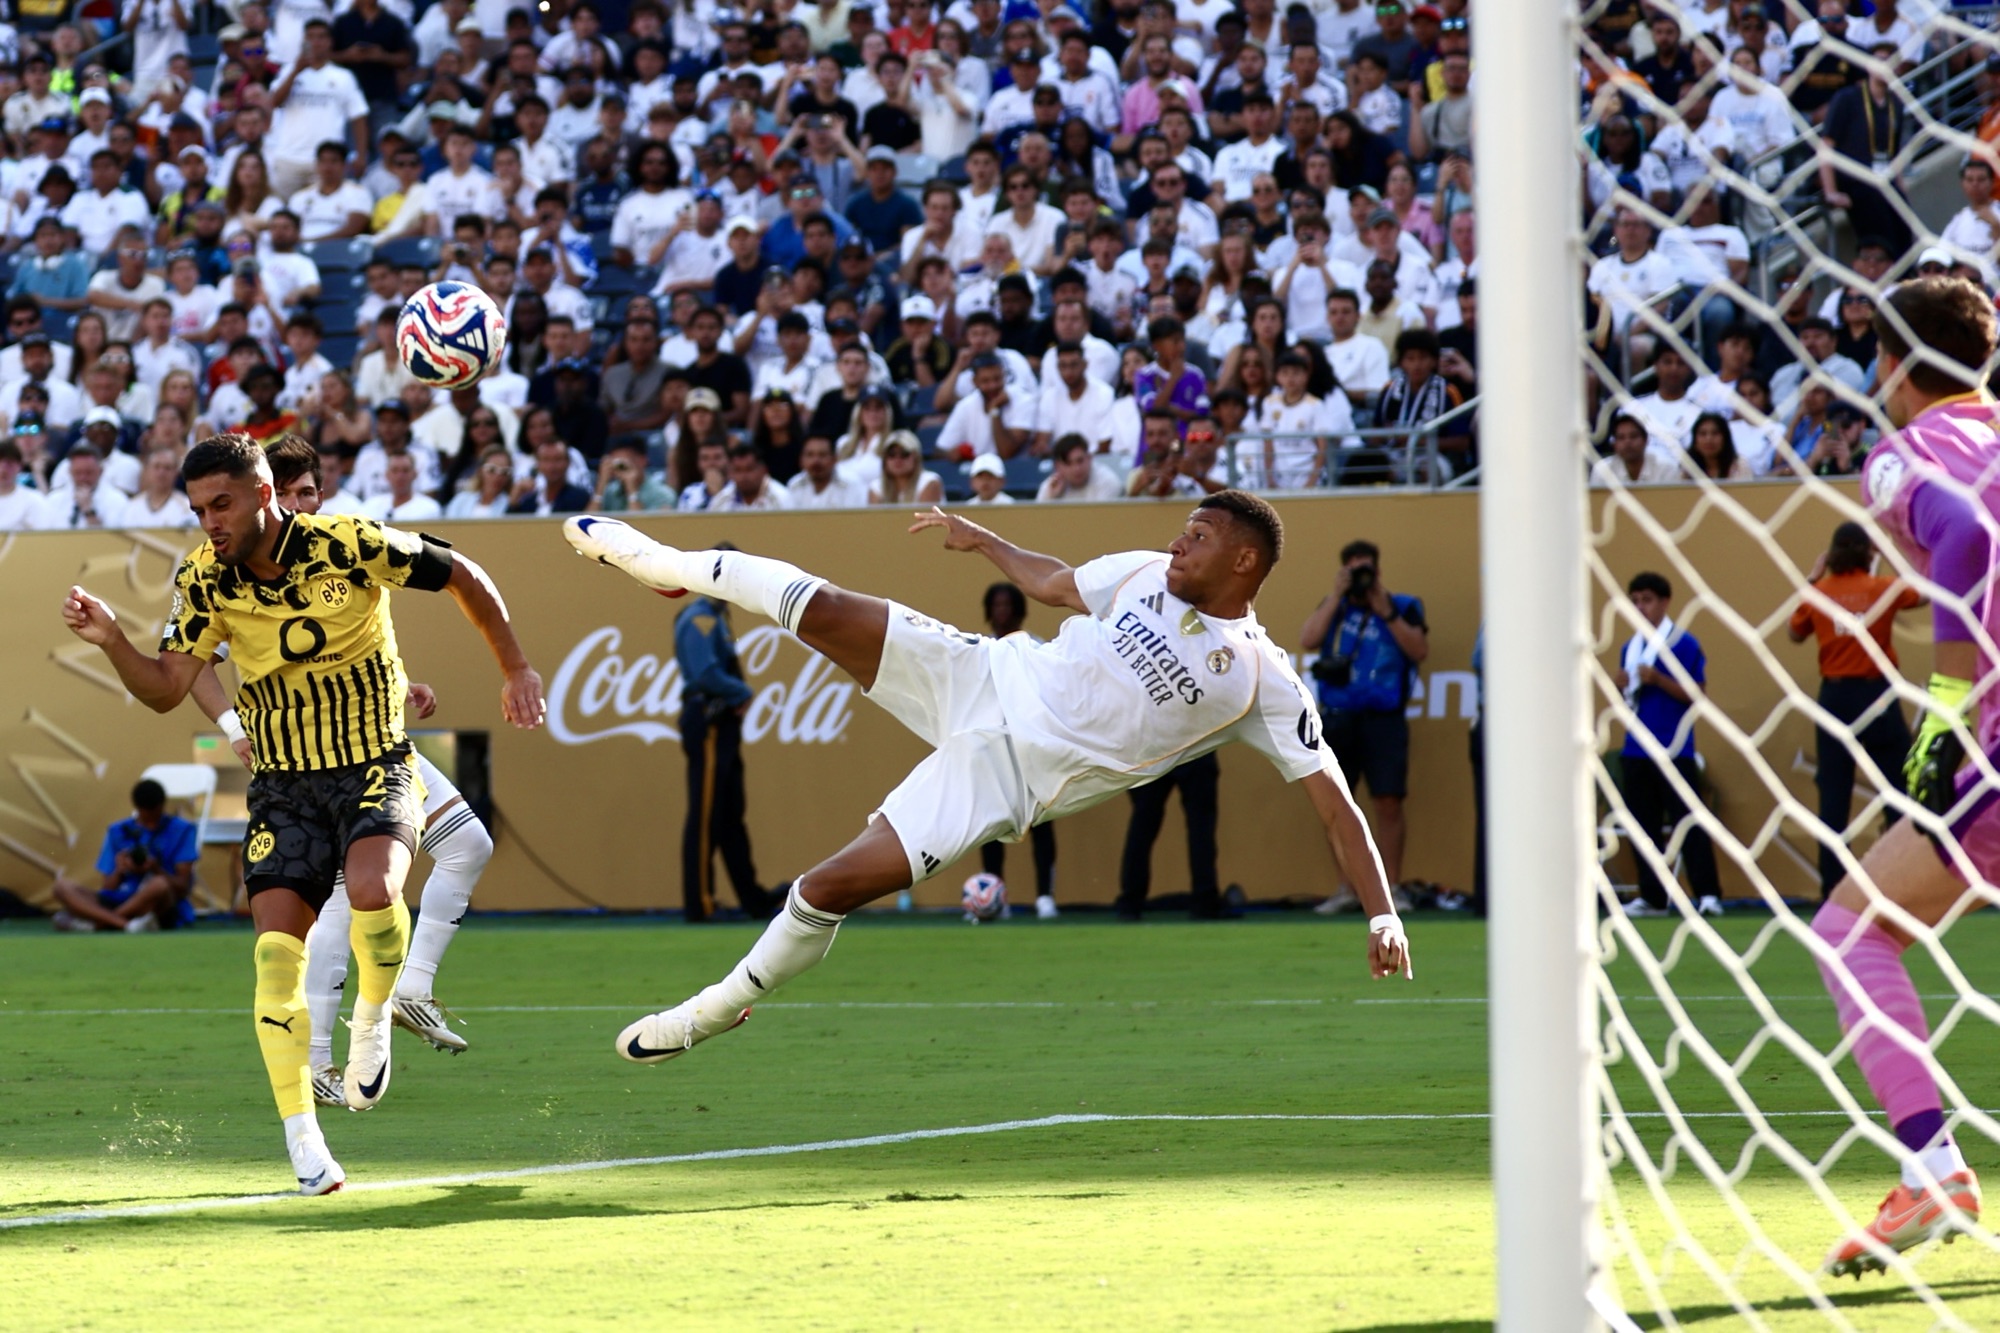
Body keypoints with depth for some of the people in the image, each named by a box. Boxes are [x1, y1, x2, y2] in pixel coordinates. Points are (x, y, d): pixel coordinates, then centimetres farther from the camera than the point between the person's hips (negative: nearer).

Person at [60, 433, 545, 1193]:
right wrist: (110, 641, -25)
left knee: (372, 888, -32)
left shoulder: (349, 546, -15)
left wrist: (516, 671, 5)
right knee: (276, 951, -11)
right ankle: (301, 1140, -3)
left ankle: (373, 1017, -1)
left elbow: (463, 577, -1)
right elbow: (166, 690, -7)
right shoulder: (204, 582, -5)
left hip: (377, 768, -3)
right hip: (284, 786, 3)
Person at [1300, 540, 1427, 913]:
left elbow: (1419, 651, -5)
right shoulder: (1334, 608, 15)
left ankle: (1391, 887, -2)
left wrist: (1385, 612, -8)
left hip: (1383, 719, -3)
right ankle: (1349, 889, 12)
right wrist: (1337, 597, -2)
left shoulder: (1403, 607, 9)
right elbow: (1308, 641, -1)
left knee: (1388, 803, -8)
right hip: (1336, 718, 3)